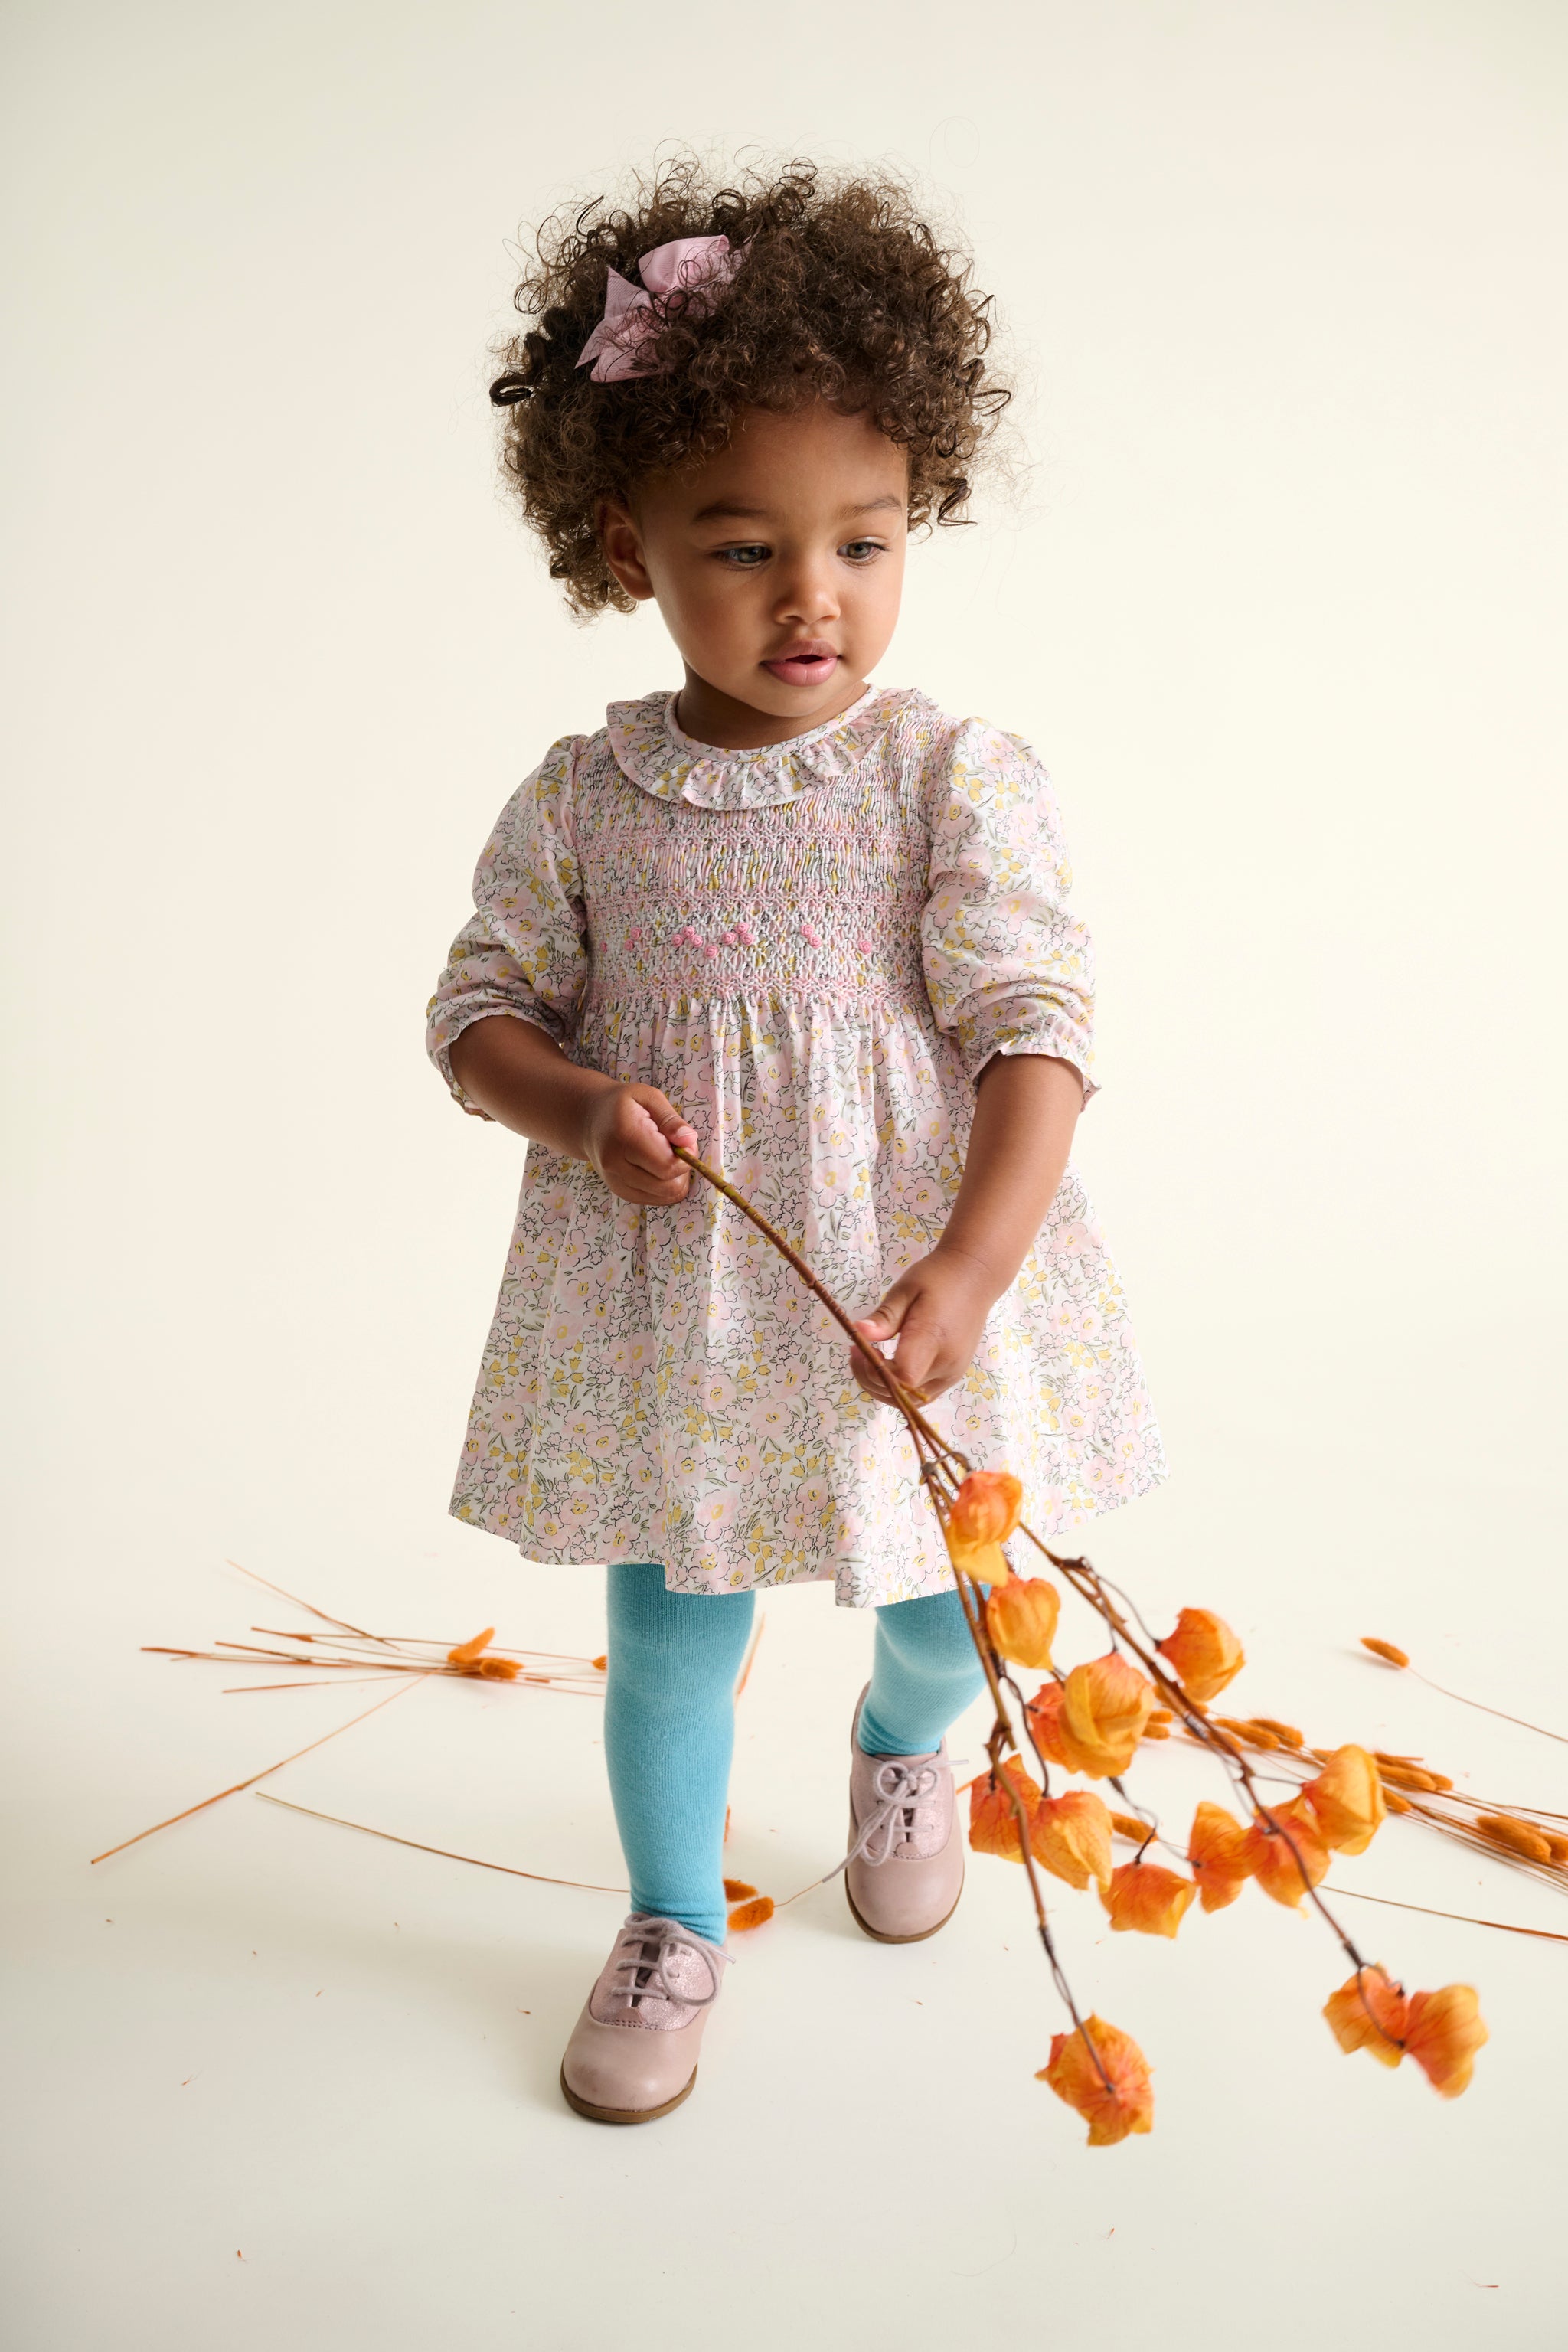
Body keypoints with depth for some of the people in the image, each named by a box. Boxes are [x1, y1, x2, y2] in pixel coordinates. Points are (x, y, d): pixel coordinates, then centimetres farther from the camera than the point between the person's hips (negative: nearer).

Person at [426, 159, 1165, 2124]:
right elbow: (481, 1011, 4)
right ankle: (674, 1921, 40)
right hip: (665, 1301, 1)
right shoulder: (578, 801, -4)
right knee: (670, 1632, 12)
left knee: (948, 1607, 18)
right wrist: (582, 1109, -18)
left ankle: (900, 1749, 57)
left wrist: (971, 1270, -25)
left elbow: (1033, 1030, -14)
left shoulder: (960, 779, -10)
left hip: (912, 1293, 0)